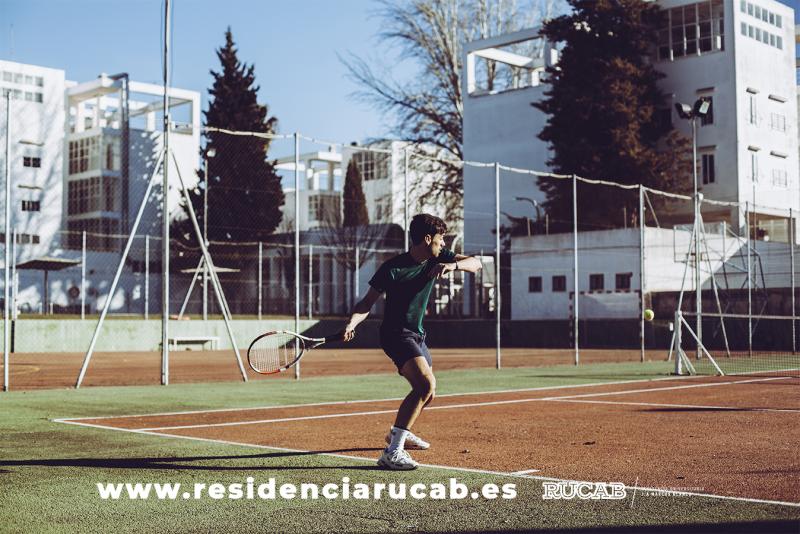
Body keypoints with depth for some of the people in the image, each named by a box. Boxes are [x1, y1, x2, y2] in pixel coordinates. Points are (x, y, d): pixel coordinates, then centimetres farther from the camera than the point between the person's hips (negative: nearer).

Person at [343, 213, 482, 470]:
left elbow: (475, 263, -3)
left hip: (417, 335, 9)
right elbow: (368, 302, -14)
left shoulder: (437, 259, 0)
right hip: (396, 334, -9)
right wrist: (352, 323, -32)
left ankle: (399, 433, 48)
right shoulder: (392, 268, -18)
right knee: (426, 384, -28)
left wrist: (453, 265, -23)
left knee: (427, 391, 22)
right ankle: (392, 452, -31)